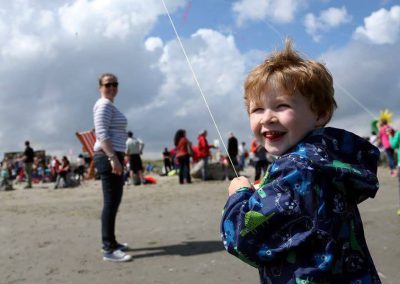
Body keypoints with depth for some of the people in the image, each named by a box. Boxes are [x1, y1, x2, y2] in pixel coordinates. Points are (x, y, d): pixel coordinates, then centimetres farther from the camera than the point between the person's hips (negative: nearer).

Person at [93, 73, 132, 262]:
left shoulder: (110, 106, 23)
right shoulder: (104, 105, -8)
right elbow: (102, 134, -20)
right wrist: (113, 157, -26)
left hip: (113, 156, 11)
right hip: (108, 157, -11)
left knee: (114, 201, 14)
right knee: (111, 202, -11)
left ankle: (110, 242, 23)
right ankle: (109, 249, -9)